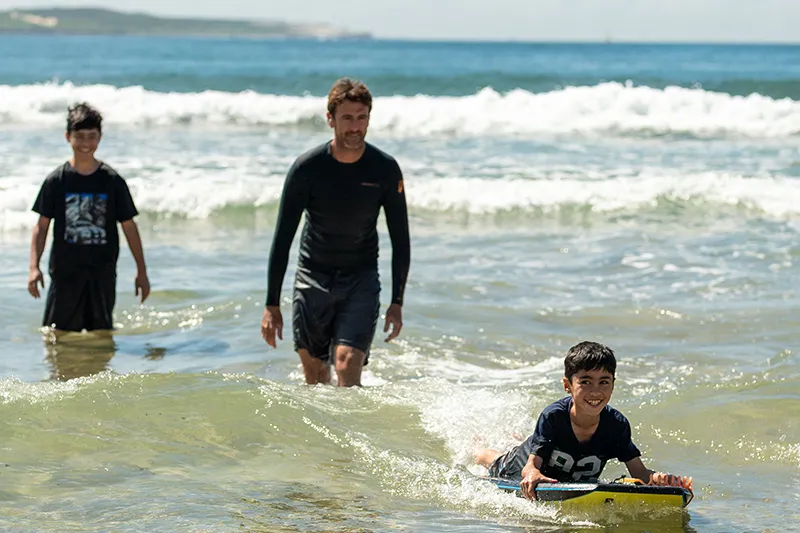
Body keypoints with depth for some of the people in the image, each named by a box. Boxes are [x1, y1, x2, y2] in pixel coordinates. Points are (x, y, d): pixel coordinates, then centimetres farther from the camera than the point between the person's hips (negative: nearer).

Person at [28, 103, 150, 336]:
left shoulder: (112, 181, 1)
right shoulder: (56, 180, -1)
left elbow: (129, 226, 5)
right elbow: (42, 226, 2)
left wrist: (141, 271, 5)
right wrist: (34, 267, -8)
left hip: (102, 272, 1)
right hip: (65, 271, -1)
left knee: (102, 334, 5)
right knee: (57, 334, -4)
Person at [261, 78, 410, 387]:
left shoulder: (386, 169, -10)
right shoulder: (307, 168, -12)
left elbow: (400, 239, -1)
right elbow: (282, 239, -8)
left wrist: (397, 303, -6)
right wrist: (272, 305, -10)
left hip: (361, 280, -1)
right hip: (313, 277, 1)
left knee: (348, 367, -18)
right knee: (315, 372, 8)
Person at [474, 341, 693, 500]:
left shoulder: (617, 425, -34)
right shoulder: (553, 417, -41)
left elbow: (638, 471, -34)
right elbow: (532, 465, -43)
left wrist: (655, 477, -58)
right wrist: (534, 475, -69)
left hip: (578, 483, 4)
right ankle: (479, 453, 61)